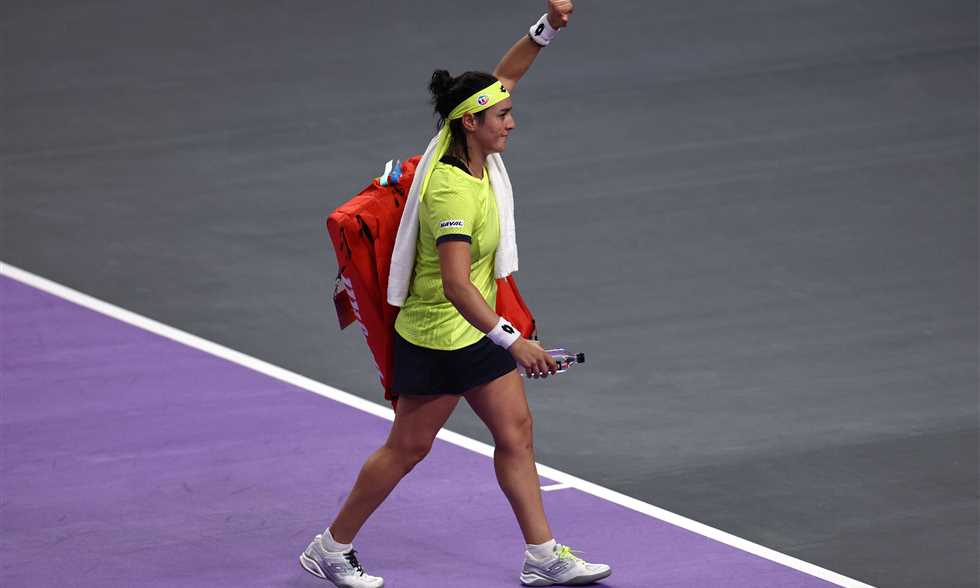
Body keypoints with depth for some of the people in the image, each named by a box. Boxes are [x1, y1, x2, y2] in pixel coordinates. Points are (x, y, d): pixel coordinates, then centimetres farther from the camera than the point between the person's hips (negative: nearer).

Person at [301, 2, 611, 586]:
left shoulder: (470, 150, -5)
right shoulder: (452, 191, -30)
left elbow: (503, 77, 9)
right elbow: (456, 285, -37)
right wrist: (513, 342, -42)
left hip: (479, 328, 9)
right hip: (437, 336, -9)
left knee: (516, 432, 9)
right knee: (407, 449, 4)